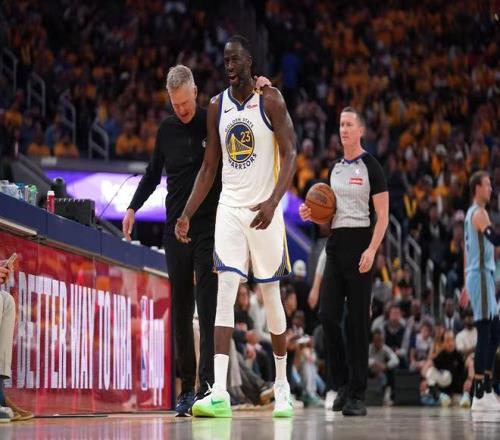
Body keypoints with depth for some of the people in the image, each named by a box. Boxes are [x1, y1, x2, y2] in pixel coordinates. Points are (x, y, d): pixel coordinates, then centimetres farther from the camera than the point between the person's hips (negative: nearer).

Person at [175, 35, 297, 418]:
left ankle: (282, 386, 20)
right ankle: (219, 393, -18)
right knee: (225, 292, -10)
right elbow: (210, 166, 13)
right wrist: (187, 214, 5)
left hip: (264, 210, -3)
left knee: (271, 297, 5)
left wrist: (273, 201, -25)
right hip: (229, 207, 3)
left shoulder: (271, 100, -5)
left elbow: (289, 154, -10)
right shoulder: (217, 106, 8)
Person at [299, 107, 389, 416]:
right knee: (328, 315, -2)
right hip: (336, 244, 6)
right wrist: (312, 214, 4)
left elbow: (383, 215, -9)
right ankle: (343, 384, 13)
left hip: (359, 244, -6)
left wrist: (372, 250, -20)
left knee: (358, 321, -4)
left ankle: (357, 395, 0)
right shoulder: (336, 168, 15)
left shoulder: (371, 167, -5)